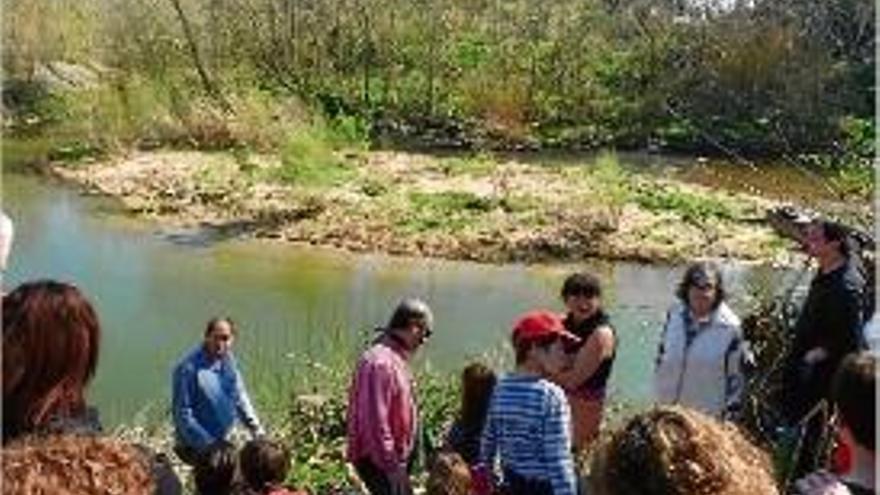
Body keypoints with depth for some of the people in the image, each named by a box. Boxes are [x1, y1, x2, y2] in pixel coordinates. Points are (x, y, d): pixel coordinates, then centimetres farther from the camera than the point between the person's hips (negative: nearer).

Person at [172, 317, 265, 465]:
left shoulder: (227, 360, 0)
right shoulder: (189, 368, -23)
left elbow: (240, 398, 11)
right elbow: (183, 415, -21)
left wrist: (257, 429, 3)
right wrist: (209, 446, -23)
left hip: (221, 440, 7)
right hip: (195, 446, -7)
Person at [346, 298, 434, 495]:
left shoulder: (396, 359, 13)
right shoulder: (381, 362, -20)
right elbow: (377, 421, -24)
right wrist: (391, 466, -22)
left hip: (393, 458, 10)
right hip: (379, 460, -10)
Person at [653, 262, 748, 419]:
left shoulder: (729, 326, -14)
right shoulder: (674, 315, -2)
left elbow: (737, 375, -7)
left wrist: (731, 412, -6)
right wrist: (659, 397, 12)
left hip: (709, 415, -4)